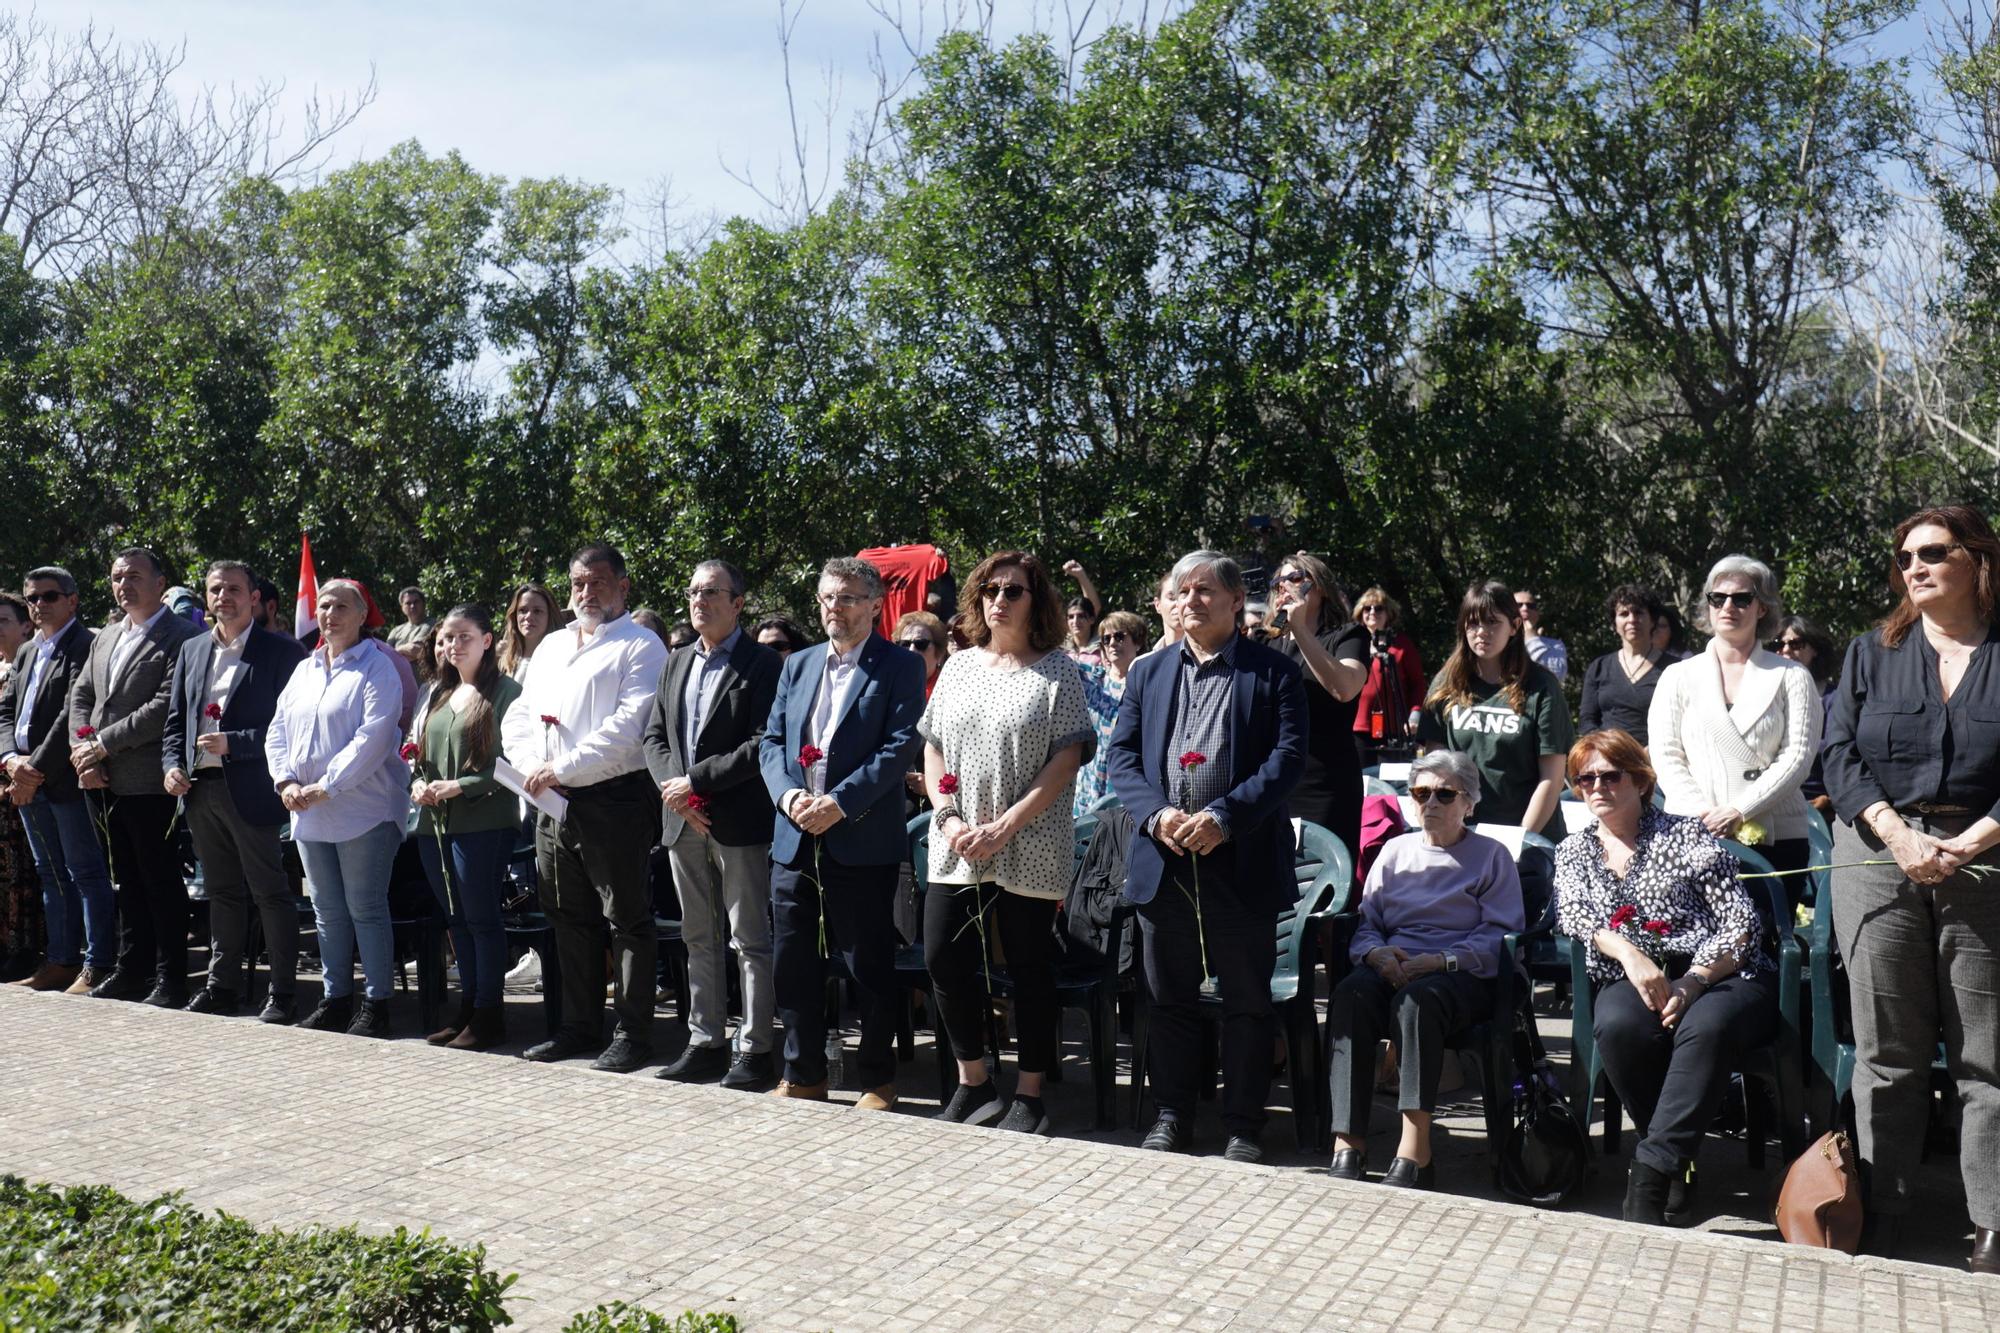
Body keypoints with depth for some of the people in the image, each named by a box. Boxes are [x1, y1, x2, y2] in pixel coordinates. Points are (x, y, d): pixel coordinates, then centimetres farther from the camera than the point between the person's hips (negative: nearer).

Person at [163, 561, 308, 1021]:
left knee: (270, 893, 1)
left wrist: (233, 743, -17)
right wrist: (171, 765, 2)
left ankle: (283, 993, 7)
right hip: (200, 789, 6)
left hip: (251, 789, -6)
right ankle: (223, 985, 24)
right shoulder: (192, 650, 15)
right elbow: (175, 720, 17)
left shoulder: (281, 651, -5)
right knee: (223, 892, 15)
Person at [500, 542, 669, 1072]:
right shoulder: (551, 646, 19)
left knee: (628, 920, -1)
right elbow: (518, 716, 16)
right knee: (571, 919, 14)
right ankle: (580, 1026, 25)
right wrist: (532, 765, -4)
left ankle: (632, 1034, 7)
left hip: (616, 801, -7)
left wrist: (561, 767, -17)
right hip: (554, 804, 8)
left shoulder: (640, 646, -5)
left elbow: (628, 725, -17)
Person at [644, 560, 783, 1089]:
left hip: (738, 822, -7)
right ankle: (705, 1043, 23)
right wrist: (675, 791, -4)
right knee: (700, 940, 14)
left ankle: (755, 1050, 6)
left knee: (750, 941, 0)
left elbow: (763, 745, -16)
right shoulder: (677, 662, 15)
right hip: (685, 824, 7)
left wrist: (696, 781, -16)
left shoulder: (762, 664, -7)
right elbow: (654, 736, 13)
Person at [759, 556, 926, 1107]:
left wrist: (841, 801, -20)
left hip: (861, 841, -5)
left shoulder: (900, 667, -2)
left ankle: (877, 1081, 19)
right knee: (793, 966, 11)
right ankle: (802, 1076, 25)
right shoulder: (797, 665, 15)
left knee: (870, 968, 4)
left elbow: (901, 745, -12)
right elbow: (771, 741, 12)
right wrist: (788, 794, -7)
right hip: (794, 839, 6)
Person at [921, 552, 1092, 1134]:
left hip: (1029, 850, -4)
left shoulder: (1057, 671, -3)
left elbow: (1065, 762, -10)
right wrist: (948, 819, -5)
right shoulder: (959, 666, 11)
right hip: (956, 847, 4)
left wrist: (1002, 829, -16)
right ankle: (974, 1084, 21)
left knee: (1029, 969, 4)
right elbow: (933, 750, 11)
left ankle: (1029, 1096, 18)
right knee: (944, 960, 3)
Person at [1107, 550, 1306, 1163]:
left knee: (1247, 1001, 6)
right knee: (1170, 998, 13)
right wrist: (1156, 813, -11)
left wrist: (1224, 816, -19)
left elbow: (1288, 757, -9)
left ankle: (1243, 1126, 18)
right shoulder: (1147, 672, 12)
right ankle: (1173, 1113, 26)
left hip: (1243, 862, -3)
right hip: (1162, 860, 4)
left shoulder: (1274, 672, 1)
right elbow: (1122, 755, 7)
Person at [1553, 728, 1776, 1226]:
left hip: (1720, 976, -2)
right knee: (1617, 1027, -35)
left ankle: (1650, 1176, -35)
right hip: (1630, 981, 2)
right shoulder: (1573, 851, 20)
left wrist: (1692, 981, -16)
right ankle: (1677, 1157, -14)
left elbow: (1742, 923, 1)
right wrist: (1628, 953, -21)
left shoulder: (1688, 834, 9)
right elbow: (1573, 917, 1)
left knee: (1706, 1025, -38)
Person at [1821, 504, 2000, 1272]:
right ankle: (1881, 1216, 11)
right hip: (1878, 860, 1)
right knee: (1886, 1051, 4)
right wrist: (1901, 836, -11)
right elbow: (1840, 753, 2)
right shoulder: (1872, 654, 10)